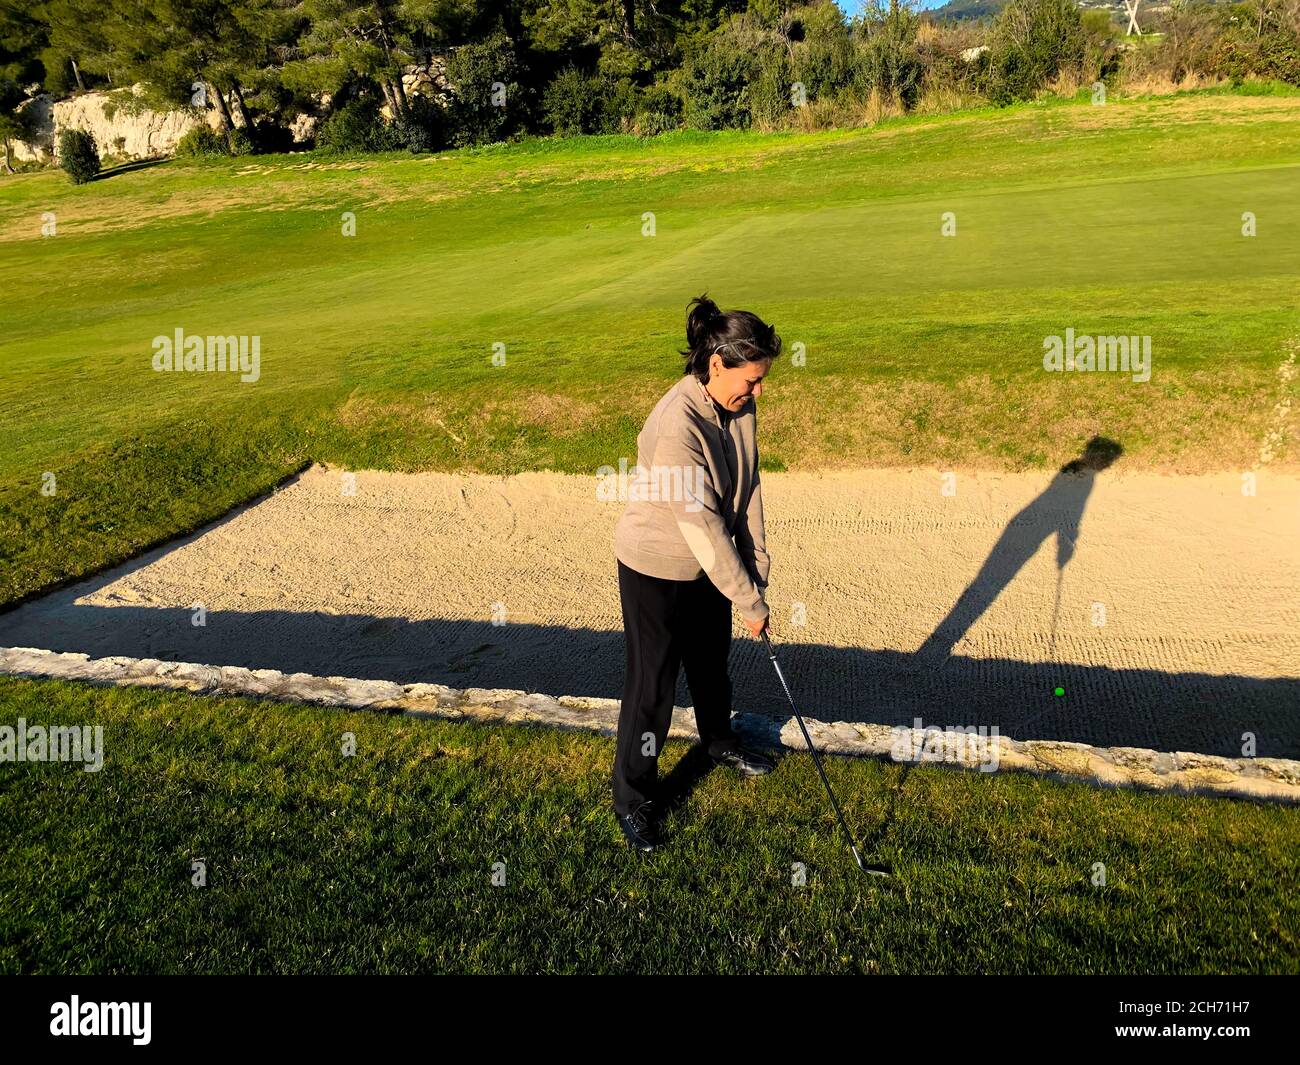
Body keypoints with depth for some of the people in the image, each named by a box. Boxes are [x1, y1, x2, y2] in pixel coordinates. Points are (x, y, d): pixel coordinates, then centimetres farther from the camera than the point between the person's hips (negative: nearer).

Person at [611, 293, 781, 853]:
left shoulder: (738, 407, -8)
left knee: (712, 660, 26)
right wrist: (749, 600, -23)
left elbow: (748, 487, -1)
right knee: (652, 682, 4)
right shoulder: (676, 425, -33)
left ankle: (720, 741, 52)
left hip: (710, 563, 7)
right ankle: (632, 796, 23)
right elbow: (700, 525, -30)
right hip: (656, 570, -7)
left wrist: (756, 563, -5)